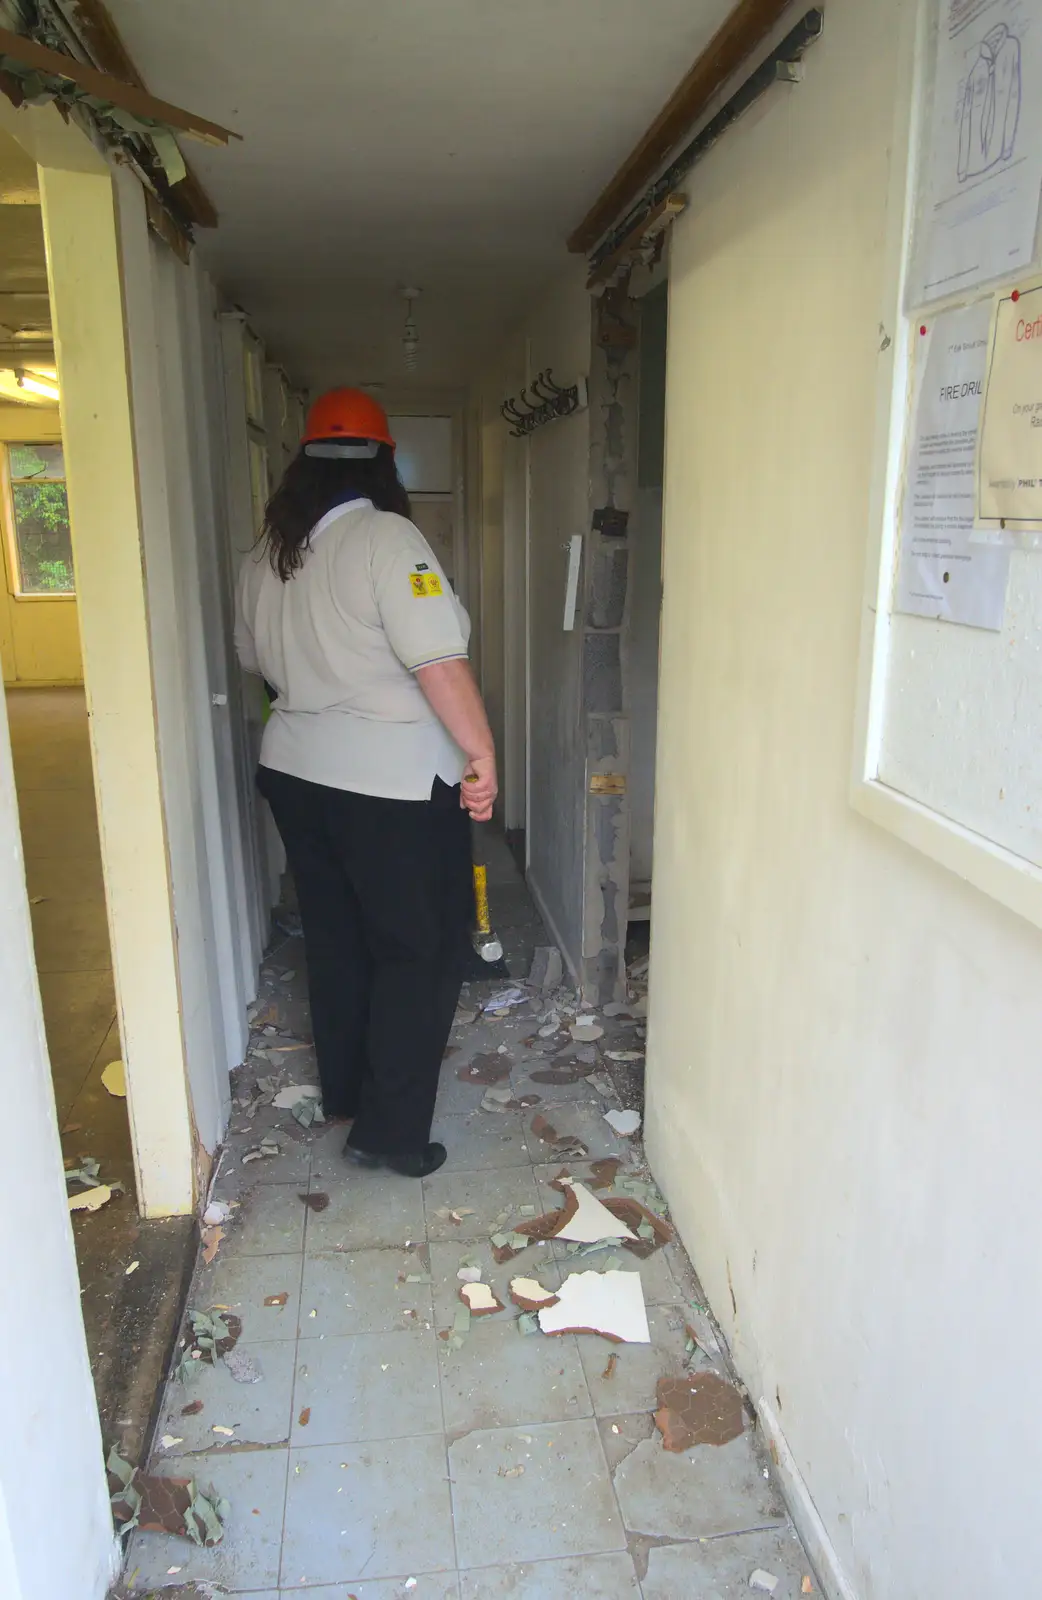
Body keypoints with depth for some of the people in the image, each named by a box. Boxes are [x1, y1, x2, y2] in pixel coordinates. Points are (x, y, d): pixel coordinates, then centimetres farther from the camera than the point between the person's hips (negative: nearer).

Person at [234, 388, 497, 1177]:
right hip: (393, 784, -7)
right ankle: (390, 1128, 10)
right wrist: (481, 751, -18)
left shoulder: (265, 554, 7)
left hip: (295, 772, 8)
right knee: (422, 949, 5)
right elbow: (438, 659, -23)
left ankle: (344, 1090, 34)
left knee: (336, 937, 19)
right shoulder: (386, 537, -15)